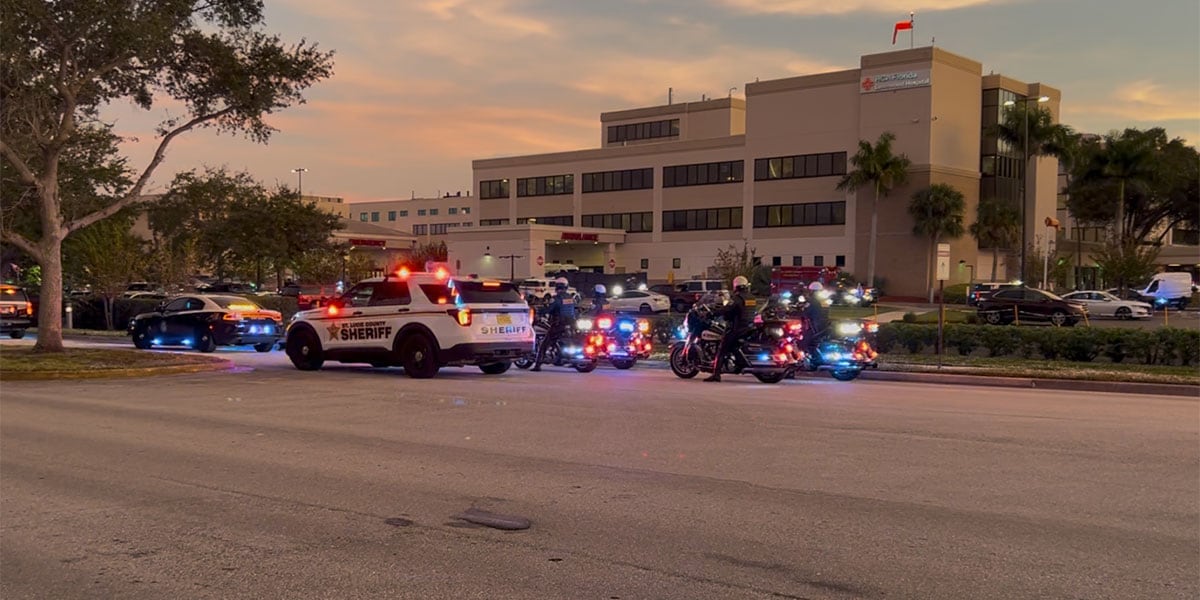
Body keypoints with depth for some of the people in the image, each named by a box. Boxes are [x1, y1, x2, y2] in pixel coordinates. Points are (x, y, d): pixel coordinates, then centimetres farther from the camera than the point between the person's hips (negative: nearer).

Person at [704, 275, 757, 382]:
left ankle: (716, 373, -20)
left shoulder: (737, 298, -12)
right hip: (750, 328, 8)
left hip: (738, 328, -8)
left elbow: (727, 309, -24)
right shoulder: (752, 298, 12)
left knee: (722, 350, -9)